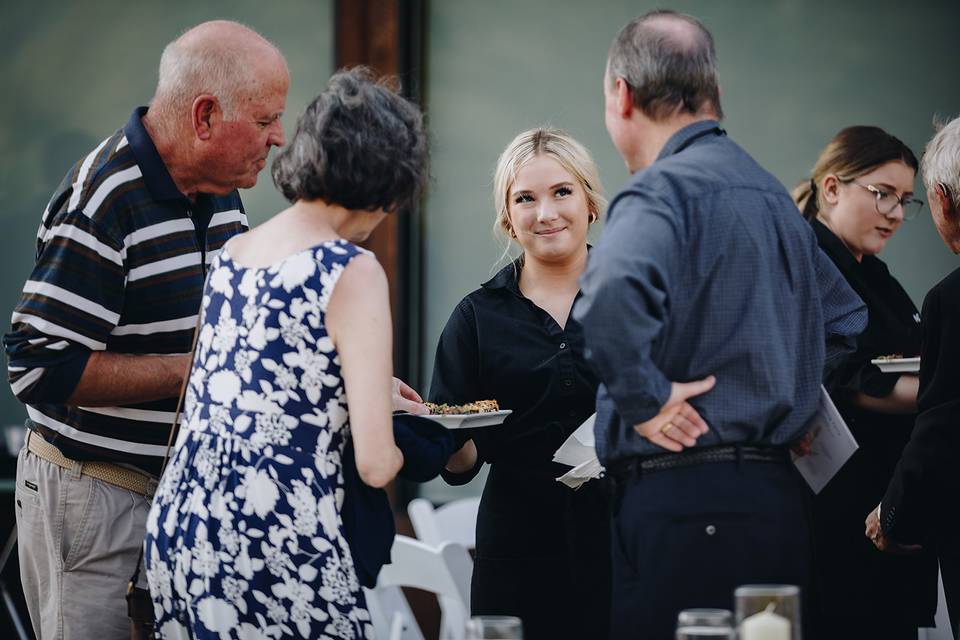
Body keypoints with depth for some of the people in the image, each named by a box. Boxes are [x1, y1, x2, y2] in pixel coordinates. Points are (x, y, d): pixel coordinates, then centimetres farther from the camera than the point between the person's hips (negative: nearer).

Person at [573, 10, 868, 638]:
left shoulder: (663, 189, -9)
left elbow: (613, 292, -31)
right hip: (778, 495, 9)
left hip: (685, 506, -9)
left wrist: (644, 399, -18)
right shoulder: (772, 193, 19)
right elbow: (848, 322, 31)